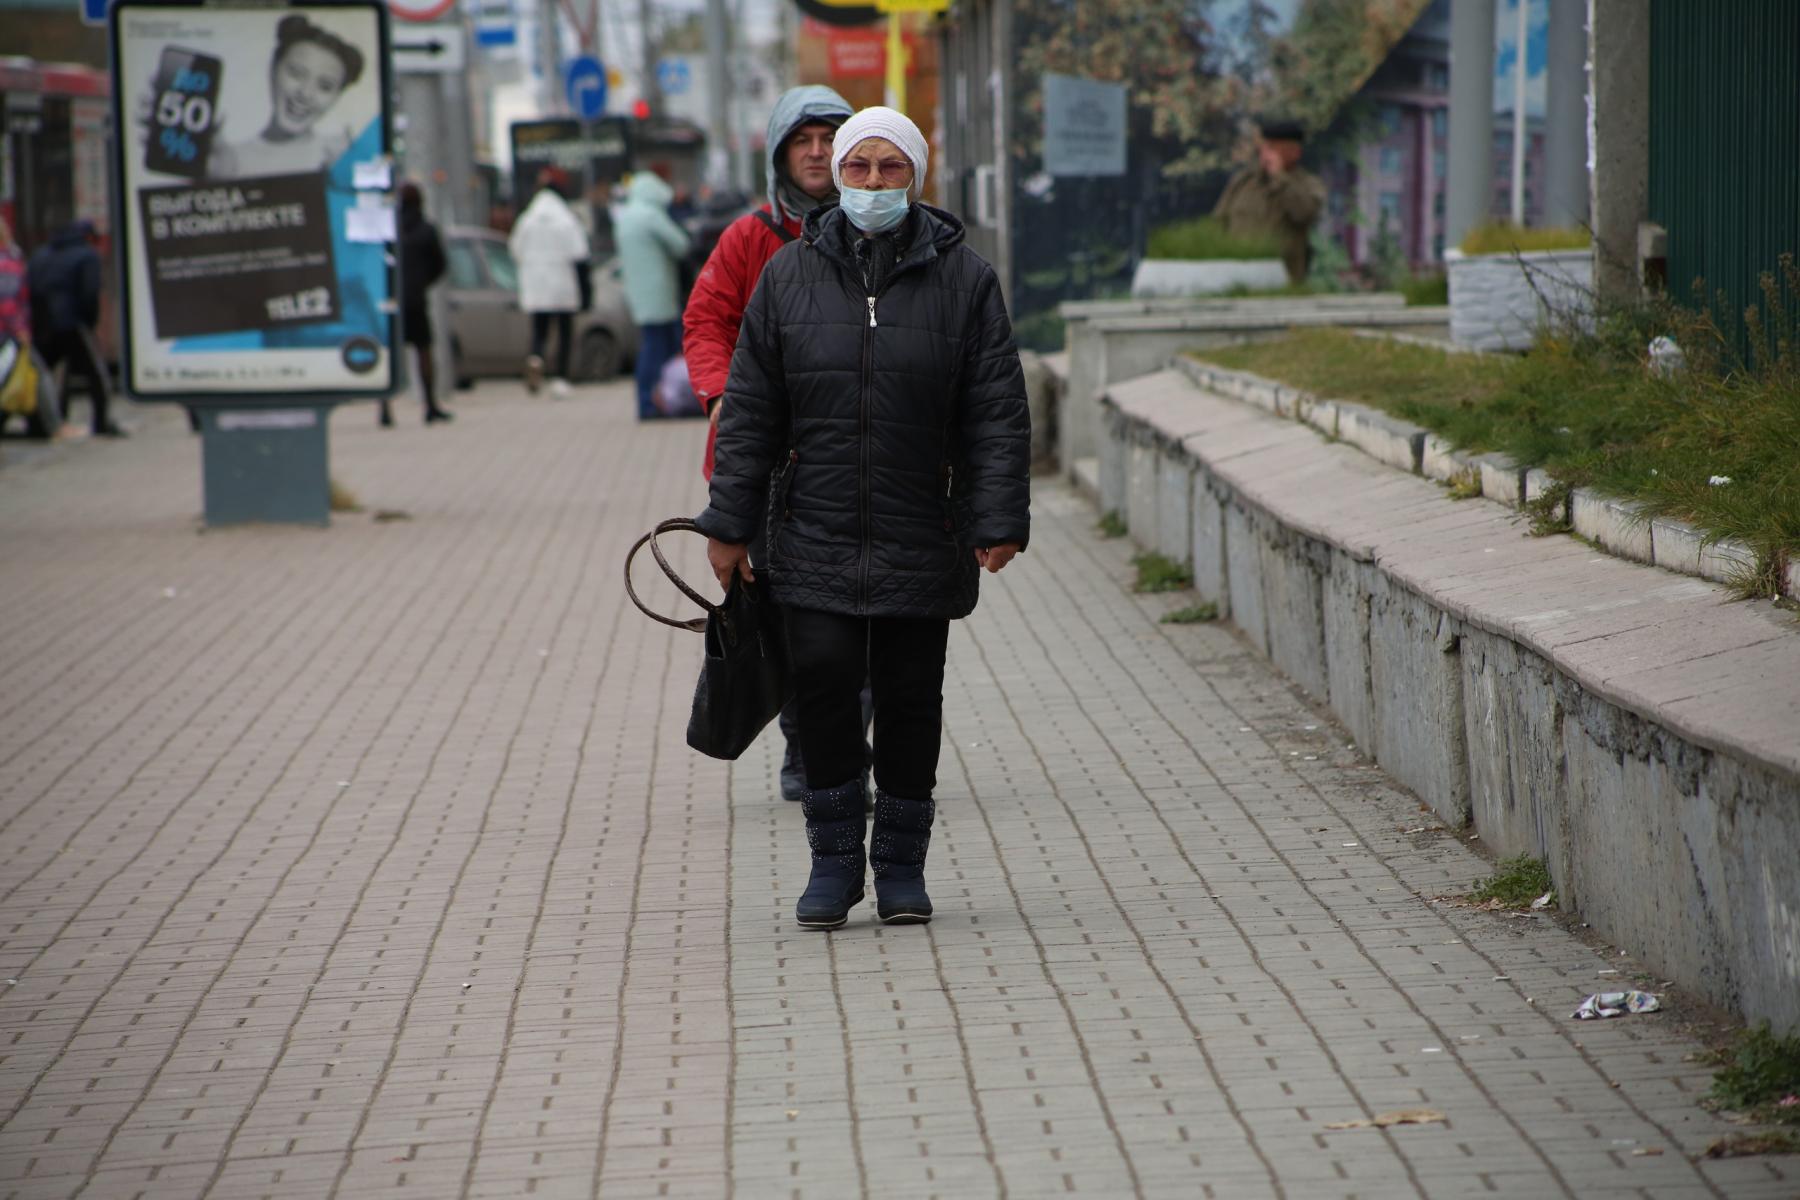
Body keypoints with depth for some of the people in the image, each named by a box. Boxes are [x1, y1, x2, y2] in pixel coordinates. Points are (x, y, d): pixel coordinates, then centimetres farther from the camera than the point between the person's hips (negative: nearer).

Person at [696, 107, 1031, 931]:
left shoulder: (962, 278, 0)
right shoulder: (790, 275, 4)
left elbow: (997, 414, -2)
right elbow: (750, 412, 6)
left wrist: (999, 522, -10)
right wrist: (729, 524, 2)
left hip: (921, 543, 0)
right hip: (815, 538, 1)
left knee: (910, 698, 5)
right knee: (823, 678, -9)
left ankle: (901, 863, 19)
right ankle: (835, 856, 6)